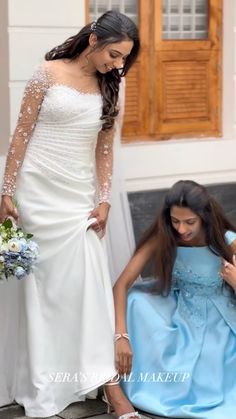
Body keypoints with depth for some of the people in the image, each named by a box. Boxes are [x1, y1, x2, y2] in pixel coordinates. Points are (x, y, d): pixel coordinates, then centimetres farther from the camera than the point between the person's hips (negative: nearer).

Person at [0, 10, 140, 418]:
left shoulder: (108, 90, 7)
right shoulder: (49, 73, -7)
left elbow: (104, 150, 9)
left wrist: (103, 201, 2)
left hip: (80, 197, 4)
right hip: (40, 192, -4)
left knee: (87, 280, -1)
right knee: (47, 283, 0)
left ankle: (91, 373, 8)